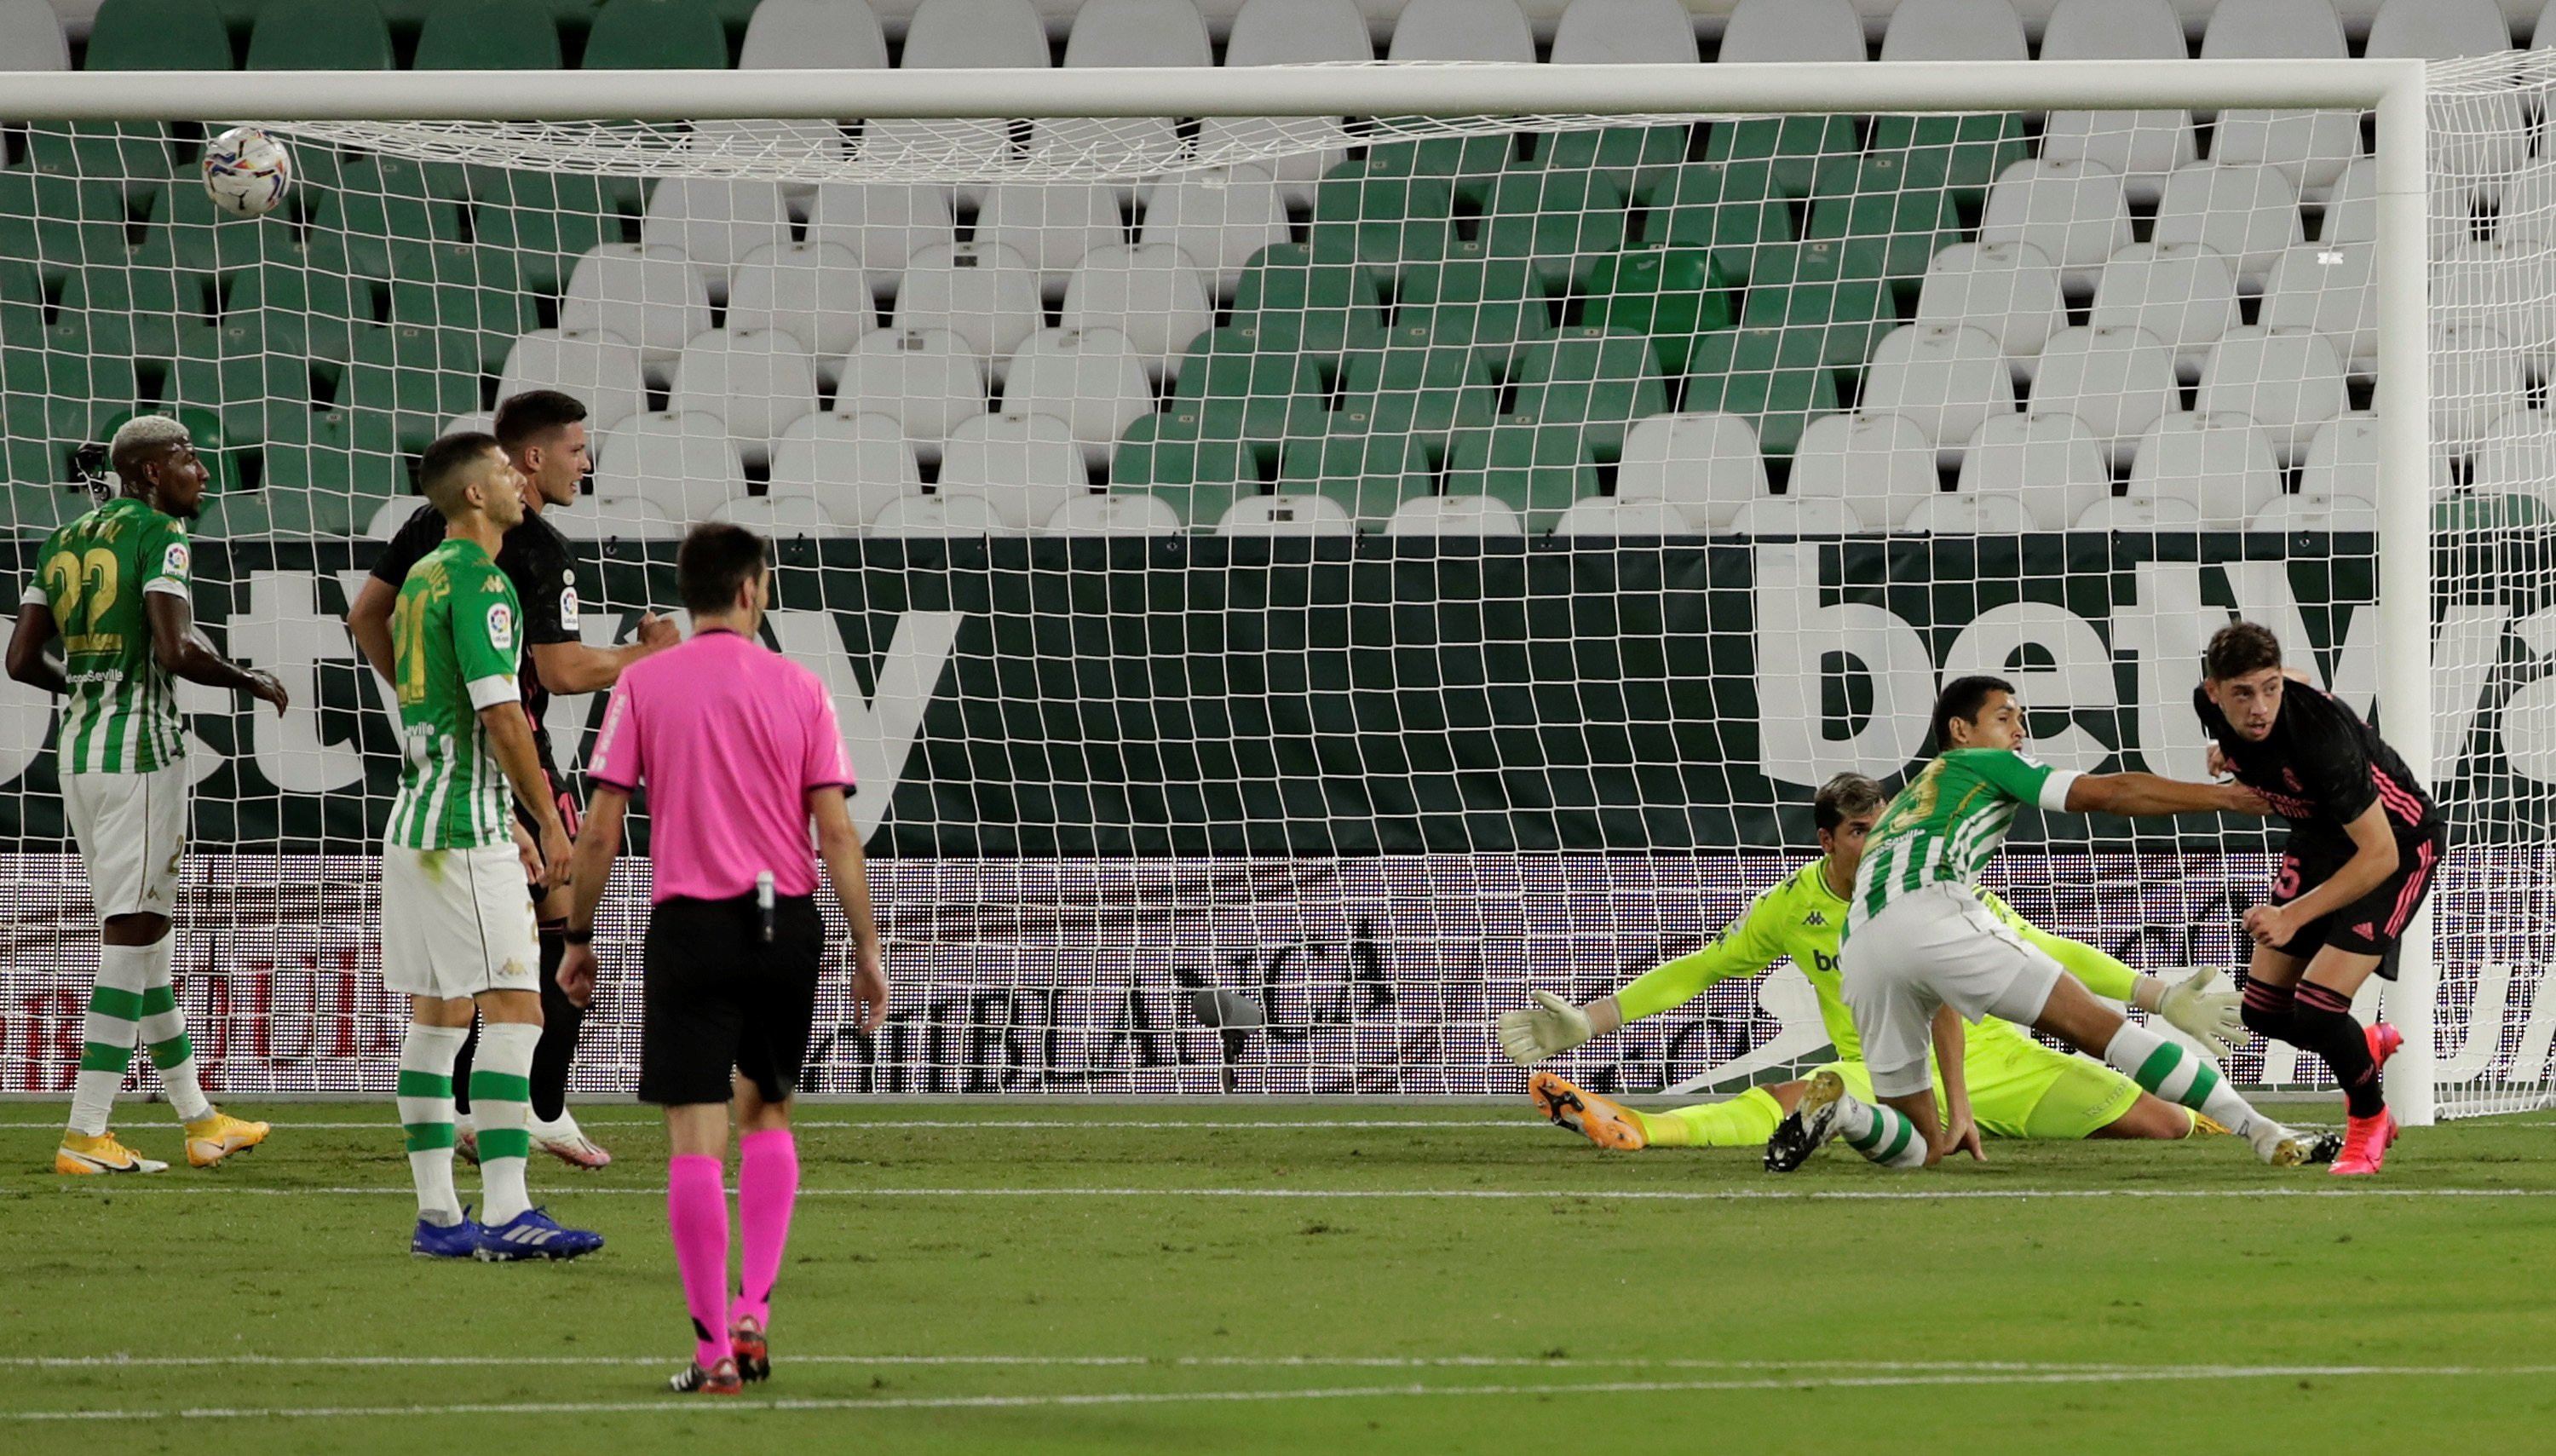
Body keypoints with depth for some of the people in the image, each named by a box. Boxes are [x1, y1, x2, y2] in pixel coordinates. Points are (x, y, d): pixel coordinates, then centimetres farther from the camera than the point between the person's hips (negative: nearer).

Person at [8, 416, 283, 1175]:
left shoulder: (64, 542, 13)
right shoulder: (160, 538, -9)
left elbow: (22, 660, 10)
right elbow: (176, 649, -20)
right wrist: (253, 683, -3)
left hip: (77, 743, 8)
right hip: (140, 747, -8)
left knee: (146, 934, 15)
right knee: (132, 937, -5)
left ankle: (199, 1118, 22)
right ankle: (85, 1134, -7)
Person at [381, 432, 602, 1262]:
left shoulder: (423, 578, 16)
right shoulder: (479, 583, -13)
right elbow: (501, 720, -18)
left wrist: (508, 824, 26)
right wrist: (550, 820, -9)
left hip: (415, 824, 10)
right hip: (464, 833, -10)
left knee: (438, 1018, 9)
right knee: (513, 1012, -10)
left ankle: (437, 1215, 9)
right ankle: (505, 1214, -16)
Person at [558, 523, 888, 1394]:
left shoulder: (644, 685, -1)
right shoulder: (798, 689, 2)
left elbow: (600, 832, -2)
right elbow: (836, 833, -2)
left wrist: (578, 938, 9)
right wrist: (867, 949, 4)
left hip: (691, 927, -2)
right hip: (786, 927, 2)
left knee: (695, 1138, -2)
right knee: (767, 1112, 21)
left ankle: (715, 1351, -6)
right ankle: (754, 1309, 12)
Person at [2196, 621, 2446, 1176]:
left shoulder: (2321, 735, -38)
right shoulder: (2211, 704, -17)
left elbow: (2381, 855, -32)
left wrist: (2294, 915, -33)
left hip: (2401, 843, -7)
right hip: (2318, 841, 7)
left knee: (2315, 1009, -19)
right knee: (2264, 1011, 7)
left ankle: (2368, 1118, 11)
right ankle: (2371, 1046, 39)